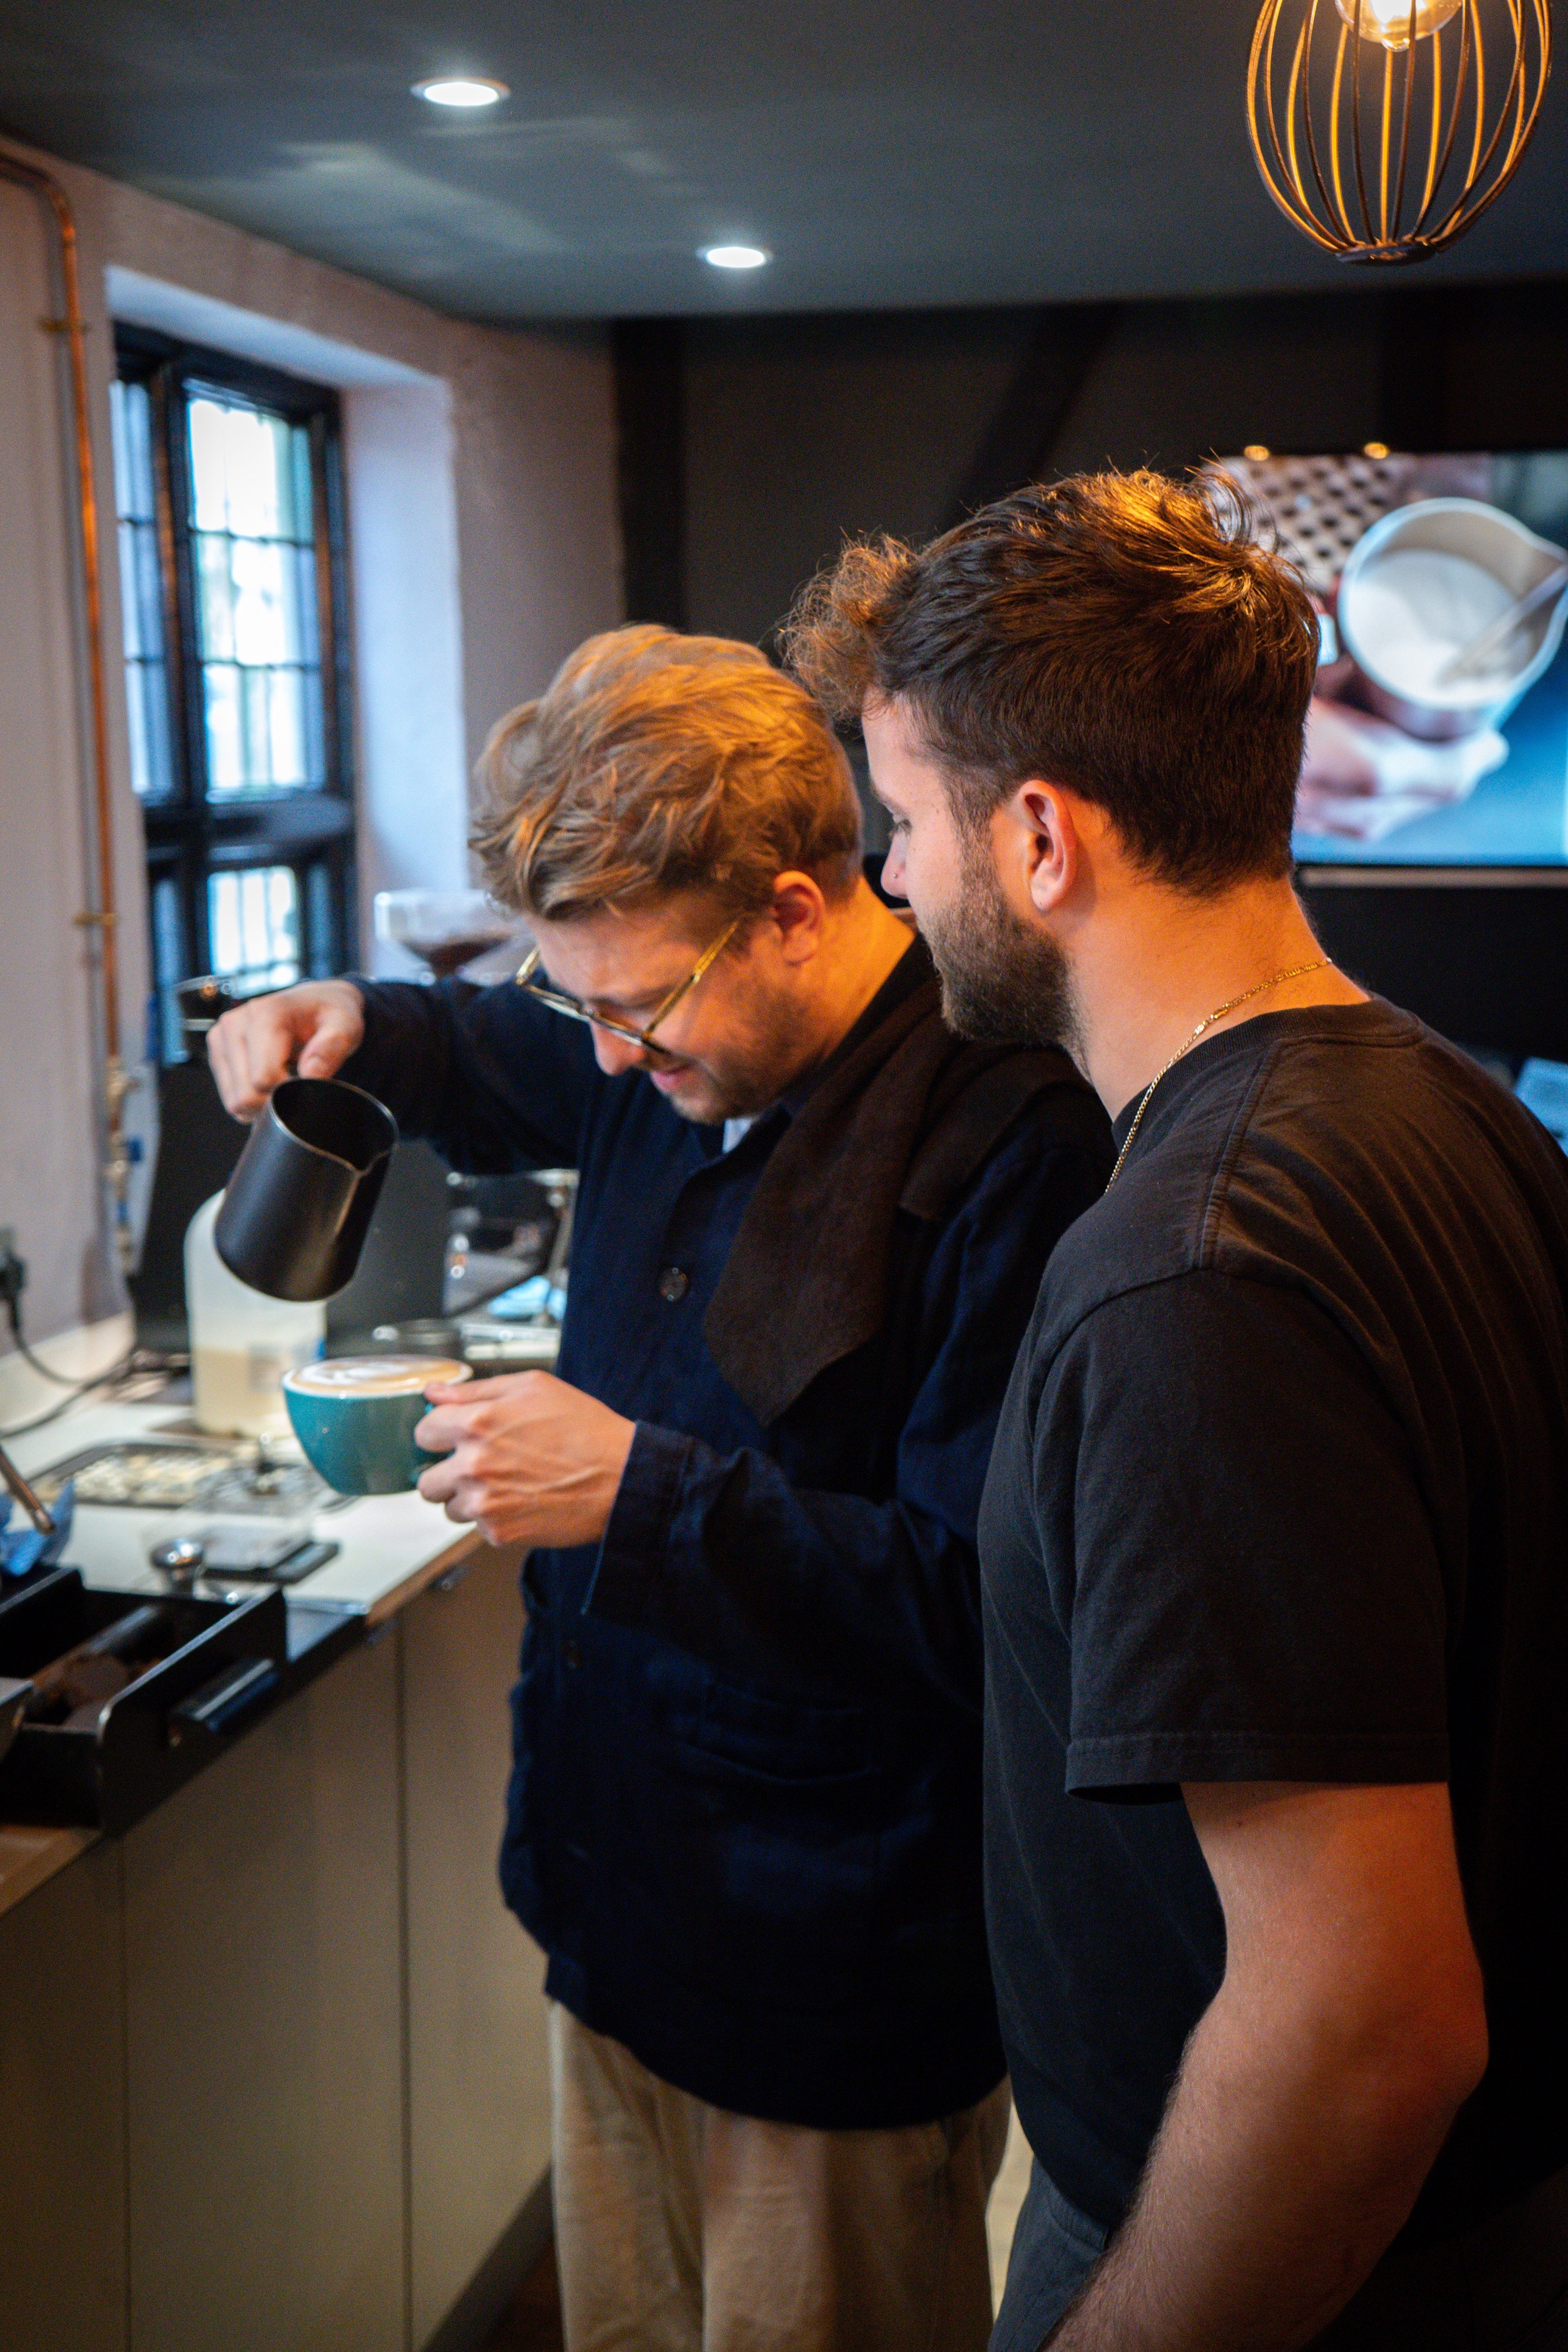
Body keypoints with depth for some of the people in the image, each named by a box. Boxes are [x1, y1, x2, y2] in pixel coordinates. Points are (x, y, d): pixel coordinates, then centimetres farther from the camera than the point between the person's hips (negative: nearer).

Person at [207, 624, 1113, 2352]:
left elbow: (993, 1608, -28)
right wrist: (353, 1029, 4)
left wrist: (639, 1491, -30)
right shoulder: (680, 1050, 0)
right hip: (622, 1914, 8)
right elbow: (497, 1068, 25)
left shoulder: (1015, 1148, -25)